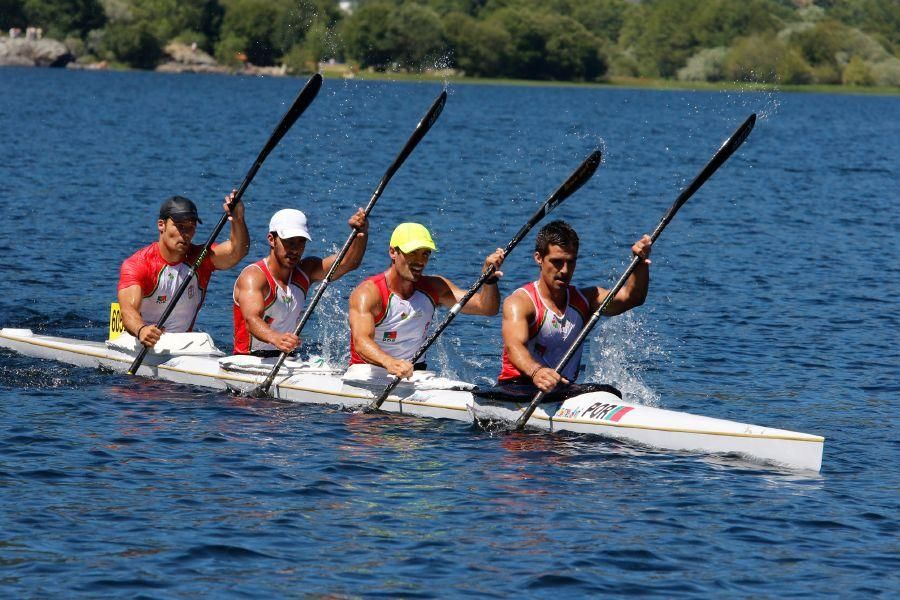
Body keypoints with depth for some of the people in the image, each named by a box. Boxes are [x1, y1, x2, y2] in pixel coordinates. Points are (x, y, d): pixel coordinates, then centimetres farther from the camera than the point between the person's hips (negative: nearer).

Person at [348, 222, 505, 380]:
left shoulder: (433, 288, 3)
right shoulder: (369, 292, -16)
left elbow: (486, 307, -3)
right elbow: (361, 342, -33)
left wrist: (489, 278, -25)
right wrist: (390, 363, -54)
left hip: (415, 373, 4)